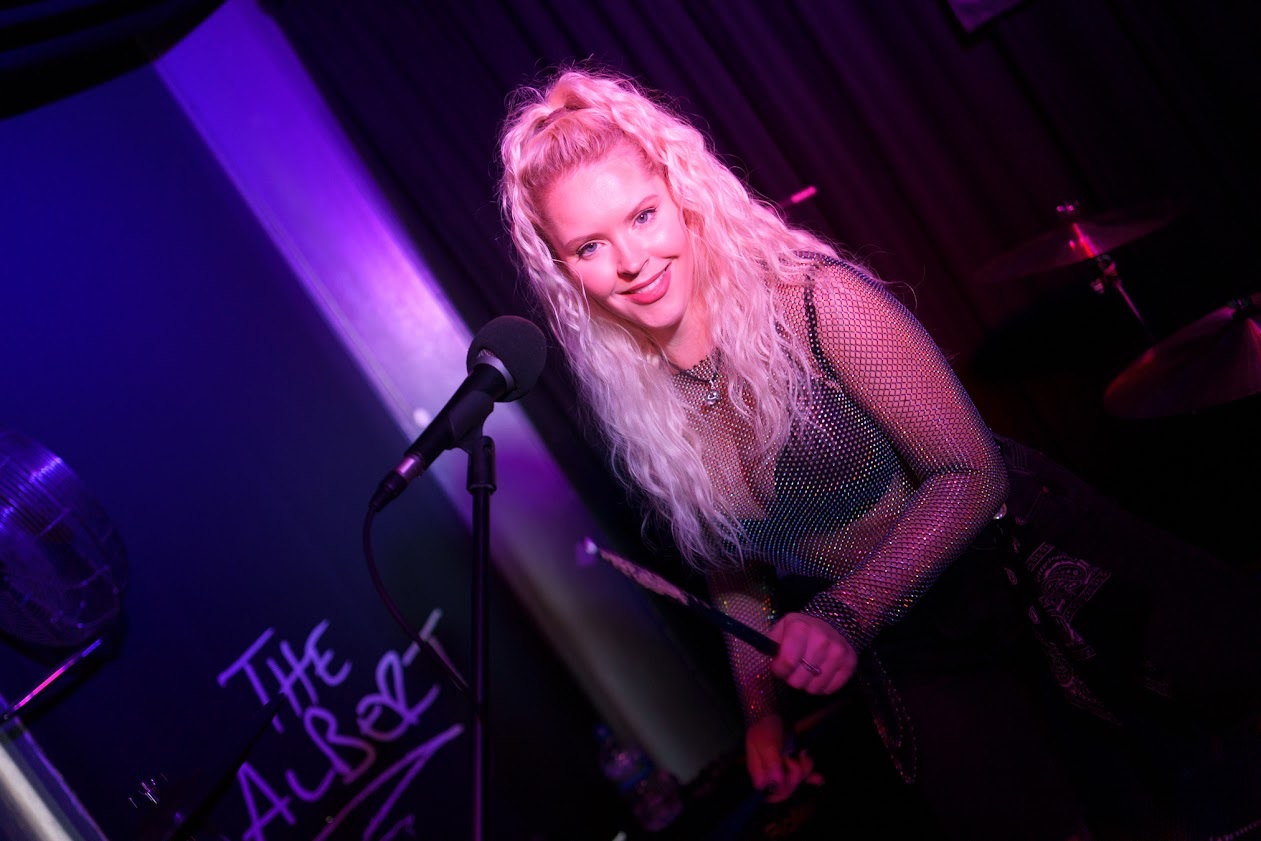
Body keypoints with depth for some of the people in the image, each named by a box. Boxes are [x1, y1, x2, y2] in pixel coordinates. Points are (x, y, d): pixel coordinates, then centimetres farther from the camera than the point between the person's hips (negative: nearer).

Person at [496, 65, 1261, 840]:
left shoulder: (814, 301, -25)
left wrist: (845, 616, -32)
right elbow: (734, 570, 6)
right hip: (902, 654, 4)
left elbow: (972, 474, -23)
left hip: (1008, 567, -3)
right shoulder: (634, 407, -9)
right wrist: (761, 710, 7)